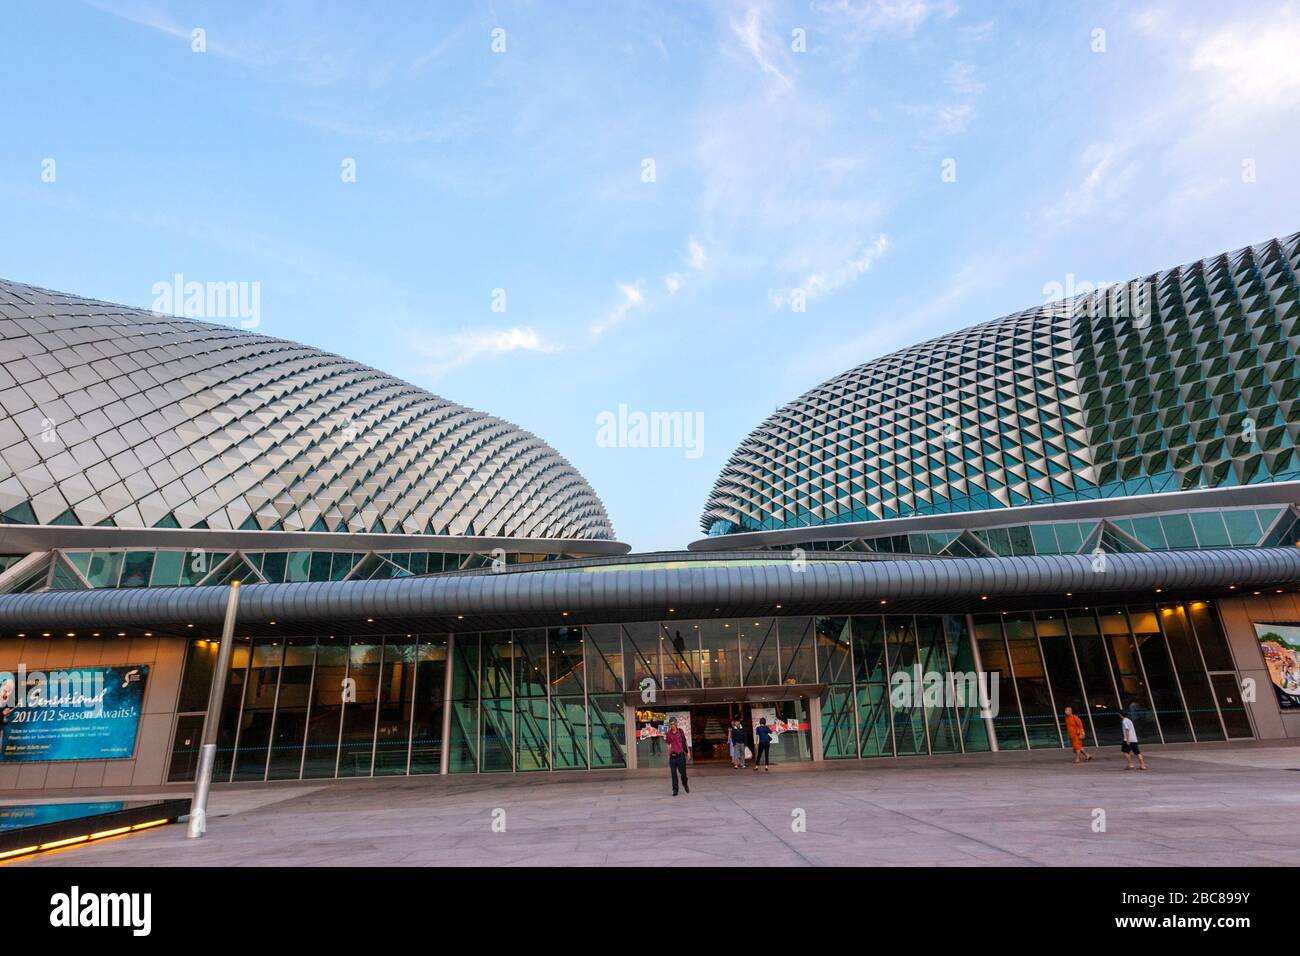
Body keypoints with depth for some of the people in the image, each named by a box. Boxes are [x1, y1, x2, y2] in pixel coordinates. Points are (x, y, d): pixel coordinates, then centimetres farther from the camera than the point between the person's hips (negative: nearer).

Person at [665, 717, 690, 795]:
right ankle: (675, 790, 8)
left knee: (683, 772, 5)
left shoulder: (680, 731, 0)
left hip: (680, 754, -1)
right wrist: (668, 756, 8)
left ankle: (685, 785, 32)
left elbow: (685, 741, 8)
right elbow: (668, 745, 9)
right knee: (673, 773, 1)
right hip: (672, 755, 1)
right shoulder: (669, 733, 3)